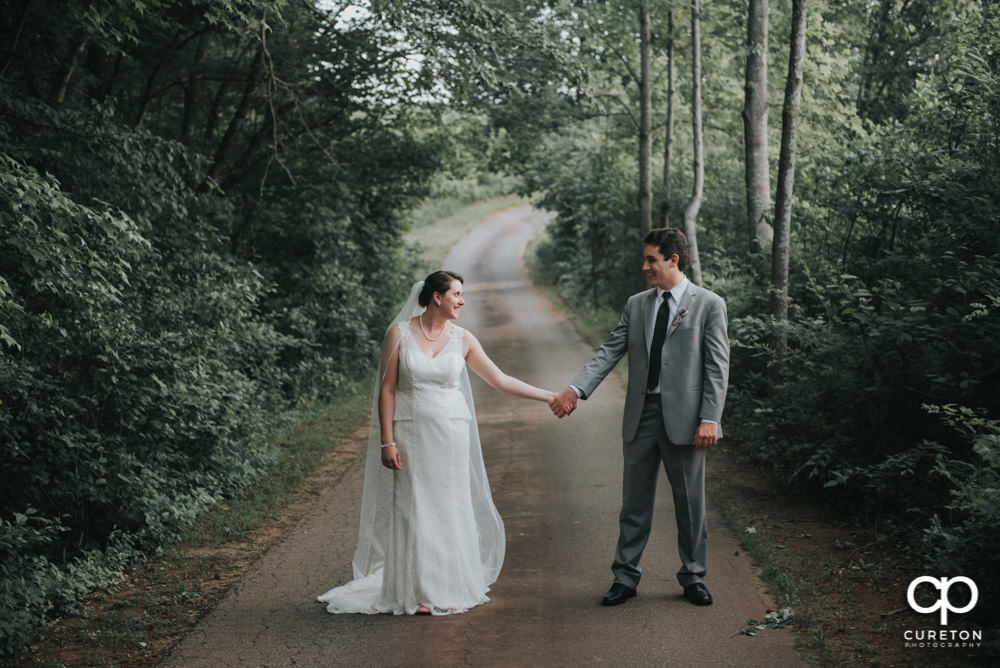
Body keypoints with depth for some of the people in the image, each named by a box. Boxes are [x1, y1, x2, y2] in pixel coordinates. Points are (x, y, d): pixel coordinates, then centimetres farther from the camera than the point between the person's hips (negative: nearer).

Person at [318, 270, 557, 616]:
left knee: (450, 510, 5)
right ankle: (417, 593, 11)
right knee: (414, 512, 0)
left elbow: (500, 379, 7)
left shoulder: (462, 339, 4)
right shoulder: (400, 333, -3)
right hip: (411, 434, -2)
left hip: (450, 435, 2)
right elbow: (387, 389, -4)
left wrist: (548, 396, 3)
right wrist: (387, 442, -9)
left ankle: (449, 587, 17)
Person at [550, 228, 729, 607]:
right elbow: (610, 351, 4)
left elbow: (717, 367, -5)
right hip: (641, 417, 4)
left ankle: (693, 577, 23)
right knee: (634, 501, 9)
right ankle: (625, 577, 19)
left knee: (690, 502, 8)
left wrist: (709, 419, -13)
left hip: (684, 417, -3)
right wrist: (576, 389, -10)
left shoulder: (709, 305, -2)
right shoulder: (636, 304, 10)